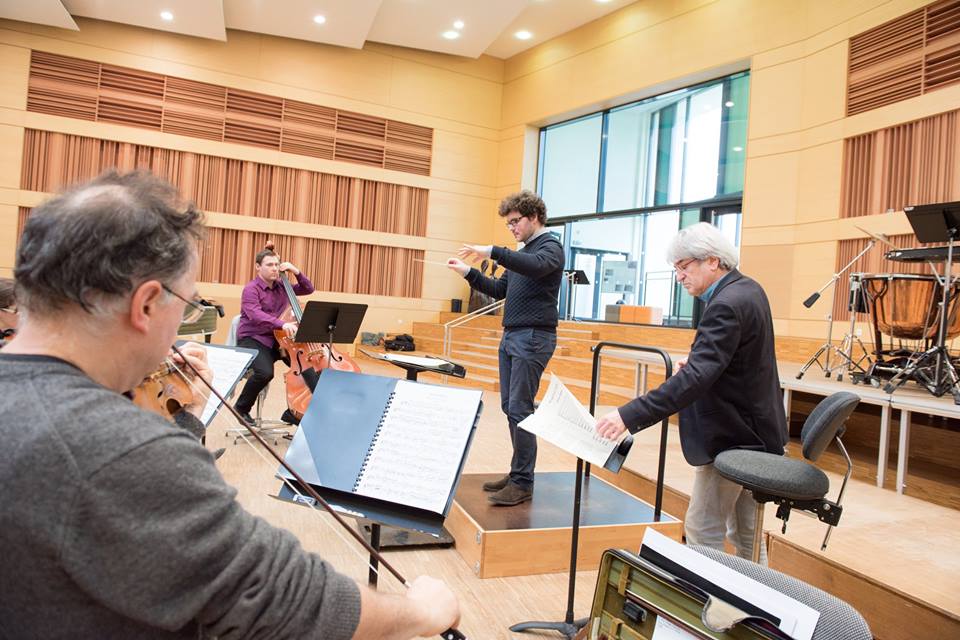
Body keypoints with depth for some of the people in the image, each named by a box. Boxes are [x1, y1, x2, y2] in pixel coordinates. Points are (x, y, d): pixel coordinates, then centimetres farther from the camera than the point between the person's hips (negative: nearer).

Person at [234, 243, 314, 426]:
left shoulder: (282, 287, 12)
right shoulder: (251, 289, -8)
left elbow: (308, 289, 18)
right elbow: (255, 315, -25)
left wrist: (296, 272, 1)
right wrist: (282, 324, -40)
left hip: (278, 339, 6)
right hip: (252, 339, -6)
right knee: (265, 372, -32)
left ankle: (292, 411, 2)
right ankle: (242, 407, -3)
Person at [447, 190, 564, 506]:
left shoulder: (551, 246, -6)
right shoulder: (521, 253, 20)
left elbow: (537, 265, -29)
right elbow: (499, 290, 21)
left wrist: (492, 251, -35)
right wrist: (468, 272, 10)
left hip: (533, 338, -9)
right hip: (511, 337, 9)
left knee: (519, 409, -10)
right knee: (510, 407, 9)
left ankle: (522, 483, -2)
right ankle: (518, 472, 19)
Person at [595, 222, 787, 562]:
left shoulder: (726, 305, -25)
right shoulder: (748, 289, 6)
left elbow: (695, 378, -35)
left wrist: (629, 416, -40)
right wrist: (696, 363, 6)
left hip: (732, 438, -10)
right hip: (753, 432, 10)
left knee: (702, 533, 2)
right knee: (745, 533, 20)